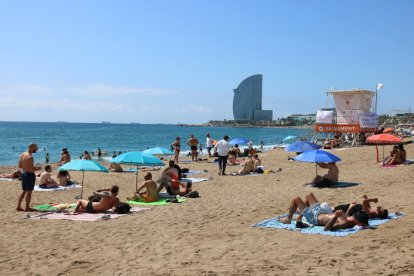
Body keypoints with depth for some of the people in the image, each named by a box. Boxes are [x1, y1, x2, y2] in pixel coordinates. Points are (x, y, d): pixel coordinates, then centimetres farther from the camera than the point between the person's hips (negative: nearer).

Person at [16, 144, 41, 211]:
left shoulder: (22, 154, 5)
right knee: (29, 191, 4)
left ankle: (18, 206, 23)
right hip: (30, 175, -9)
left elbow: (20, 166, 13)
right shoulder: (30, 157, -22)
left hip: (24, 174, 9)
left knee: (24, 191, 19)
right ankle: (27, 207, 13)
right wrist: (36, 168, -6)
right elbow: (31, 170, -24)